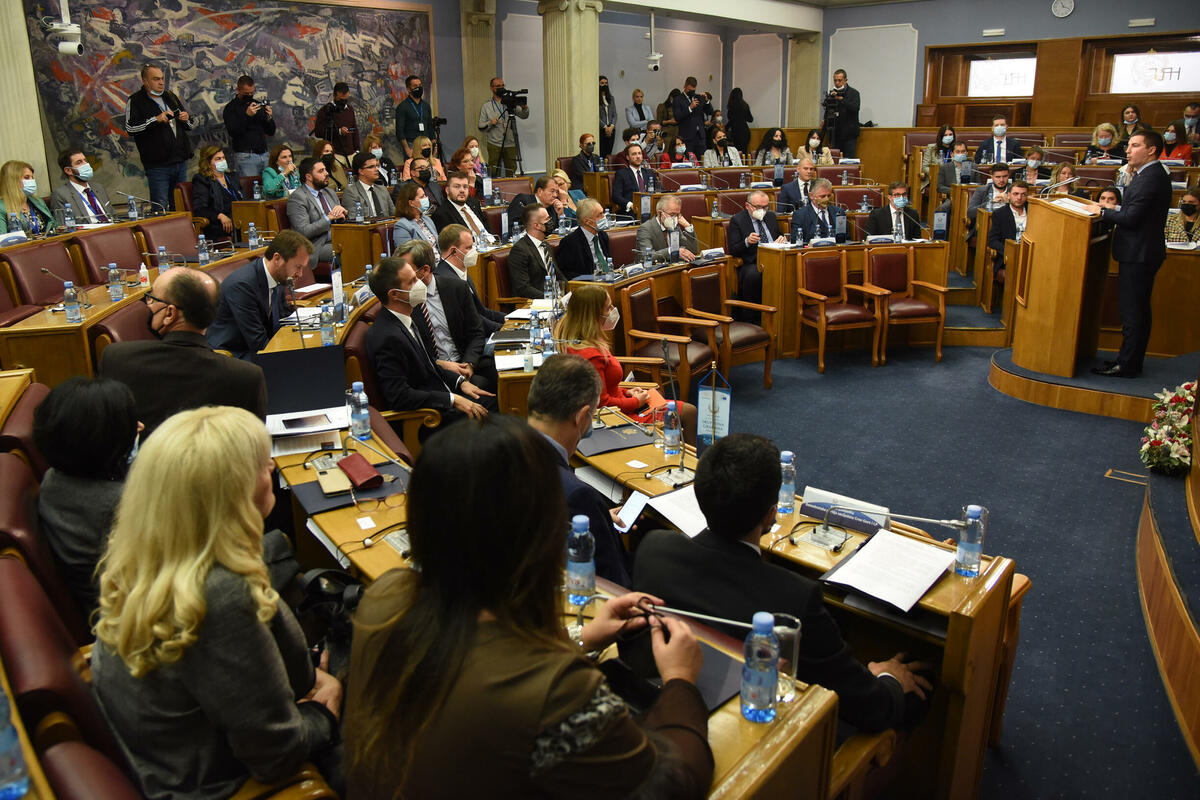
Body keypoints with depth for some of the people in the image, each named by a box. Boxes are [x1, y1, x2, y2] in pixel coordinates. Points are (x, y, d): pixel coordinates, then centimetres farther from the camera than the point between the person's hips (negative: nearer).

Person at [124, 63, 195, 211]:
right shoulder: (135, 101, -1)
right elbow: (130, 128, -14)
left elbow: (191, 126, 24)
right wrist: (156, 119, -20)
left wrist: (186, 119, 1)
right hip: (157, 165, -6)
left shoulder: (171, 97, 18)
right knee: (160, 208, -8)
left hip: (181, 161, 6)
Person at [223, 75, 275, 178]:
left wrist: (269, 118, -5)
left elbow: (271, 132, 15)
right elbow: (233, 132, -12)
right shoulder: (231, 107, 1)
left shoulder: (258, 105, 16)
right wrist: (247, 115, -20)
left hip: (264, 154, 5)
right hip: (246, 156, -5)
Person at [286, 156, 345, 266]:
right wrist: (329, 218, -15)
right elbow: (304, 231, -15)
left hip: (338, 241, 7)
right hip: (318, 246, -7)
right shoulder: (297, 197, -5)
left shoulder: (330, 192, 19)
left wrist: (342, 211, -2)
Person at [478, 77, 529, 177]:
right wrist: (490, 123, -15)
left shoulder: (510, 102, 10)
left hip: (510, 145, 2)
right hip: (494, 145, -2)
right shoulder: (486, 106, 7)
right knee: (494, 173, -4)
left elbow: (524, 116, 1)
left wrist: (525, 108, -20)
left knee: (511, 173, 4)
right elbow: (481, 127, 4)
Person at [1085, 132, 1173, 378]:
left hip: (1138, 255, -11)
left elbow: (1132, 217, -21)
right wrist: (1108, 211, 8)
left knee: (1132, 312, -5)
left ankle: (1127, 366, 0)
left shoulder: (1151, 177, -17)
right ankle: (1130, 360, 24)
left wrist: (1102, 212, -10)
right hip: (1141, 253, 11)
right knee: (1137, 311, 15)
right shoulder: (1152, 175, 15)